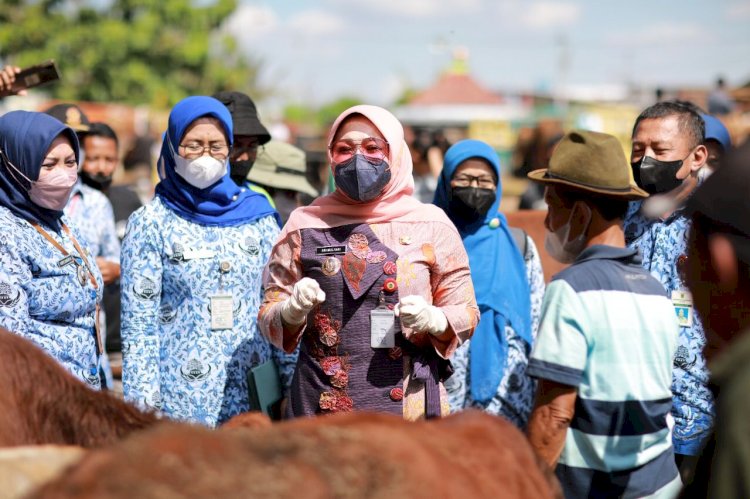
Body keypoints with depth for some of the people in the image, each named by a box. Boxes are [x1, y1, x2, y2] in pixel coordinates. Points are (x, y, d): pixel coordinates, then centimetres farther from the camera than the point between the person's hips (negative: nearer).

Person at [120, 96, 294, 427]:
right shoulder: (150, 223, 0)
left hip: (253, 397, 3)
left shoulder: (258, 217, 8)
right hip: (180, 400, -2)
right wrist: (143, 404, -8)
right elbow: (138, 325, -3)